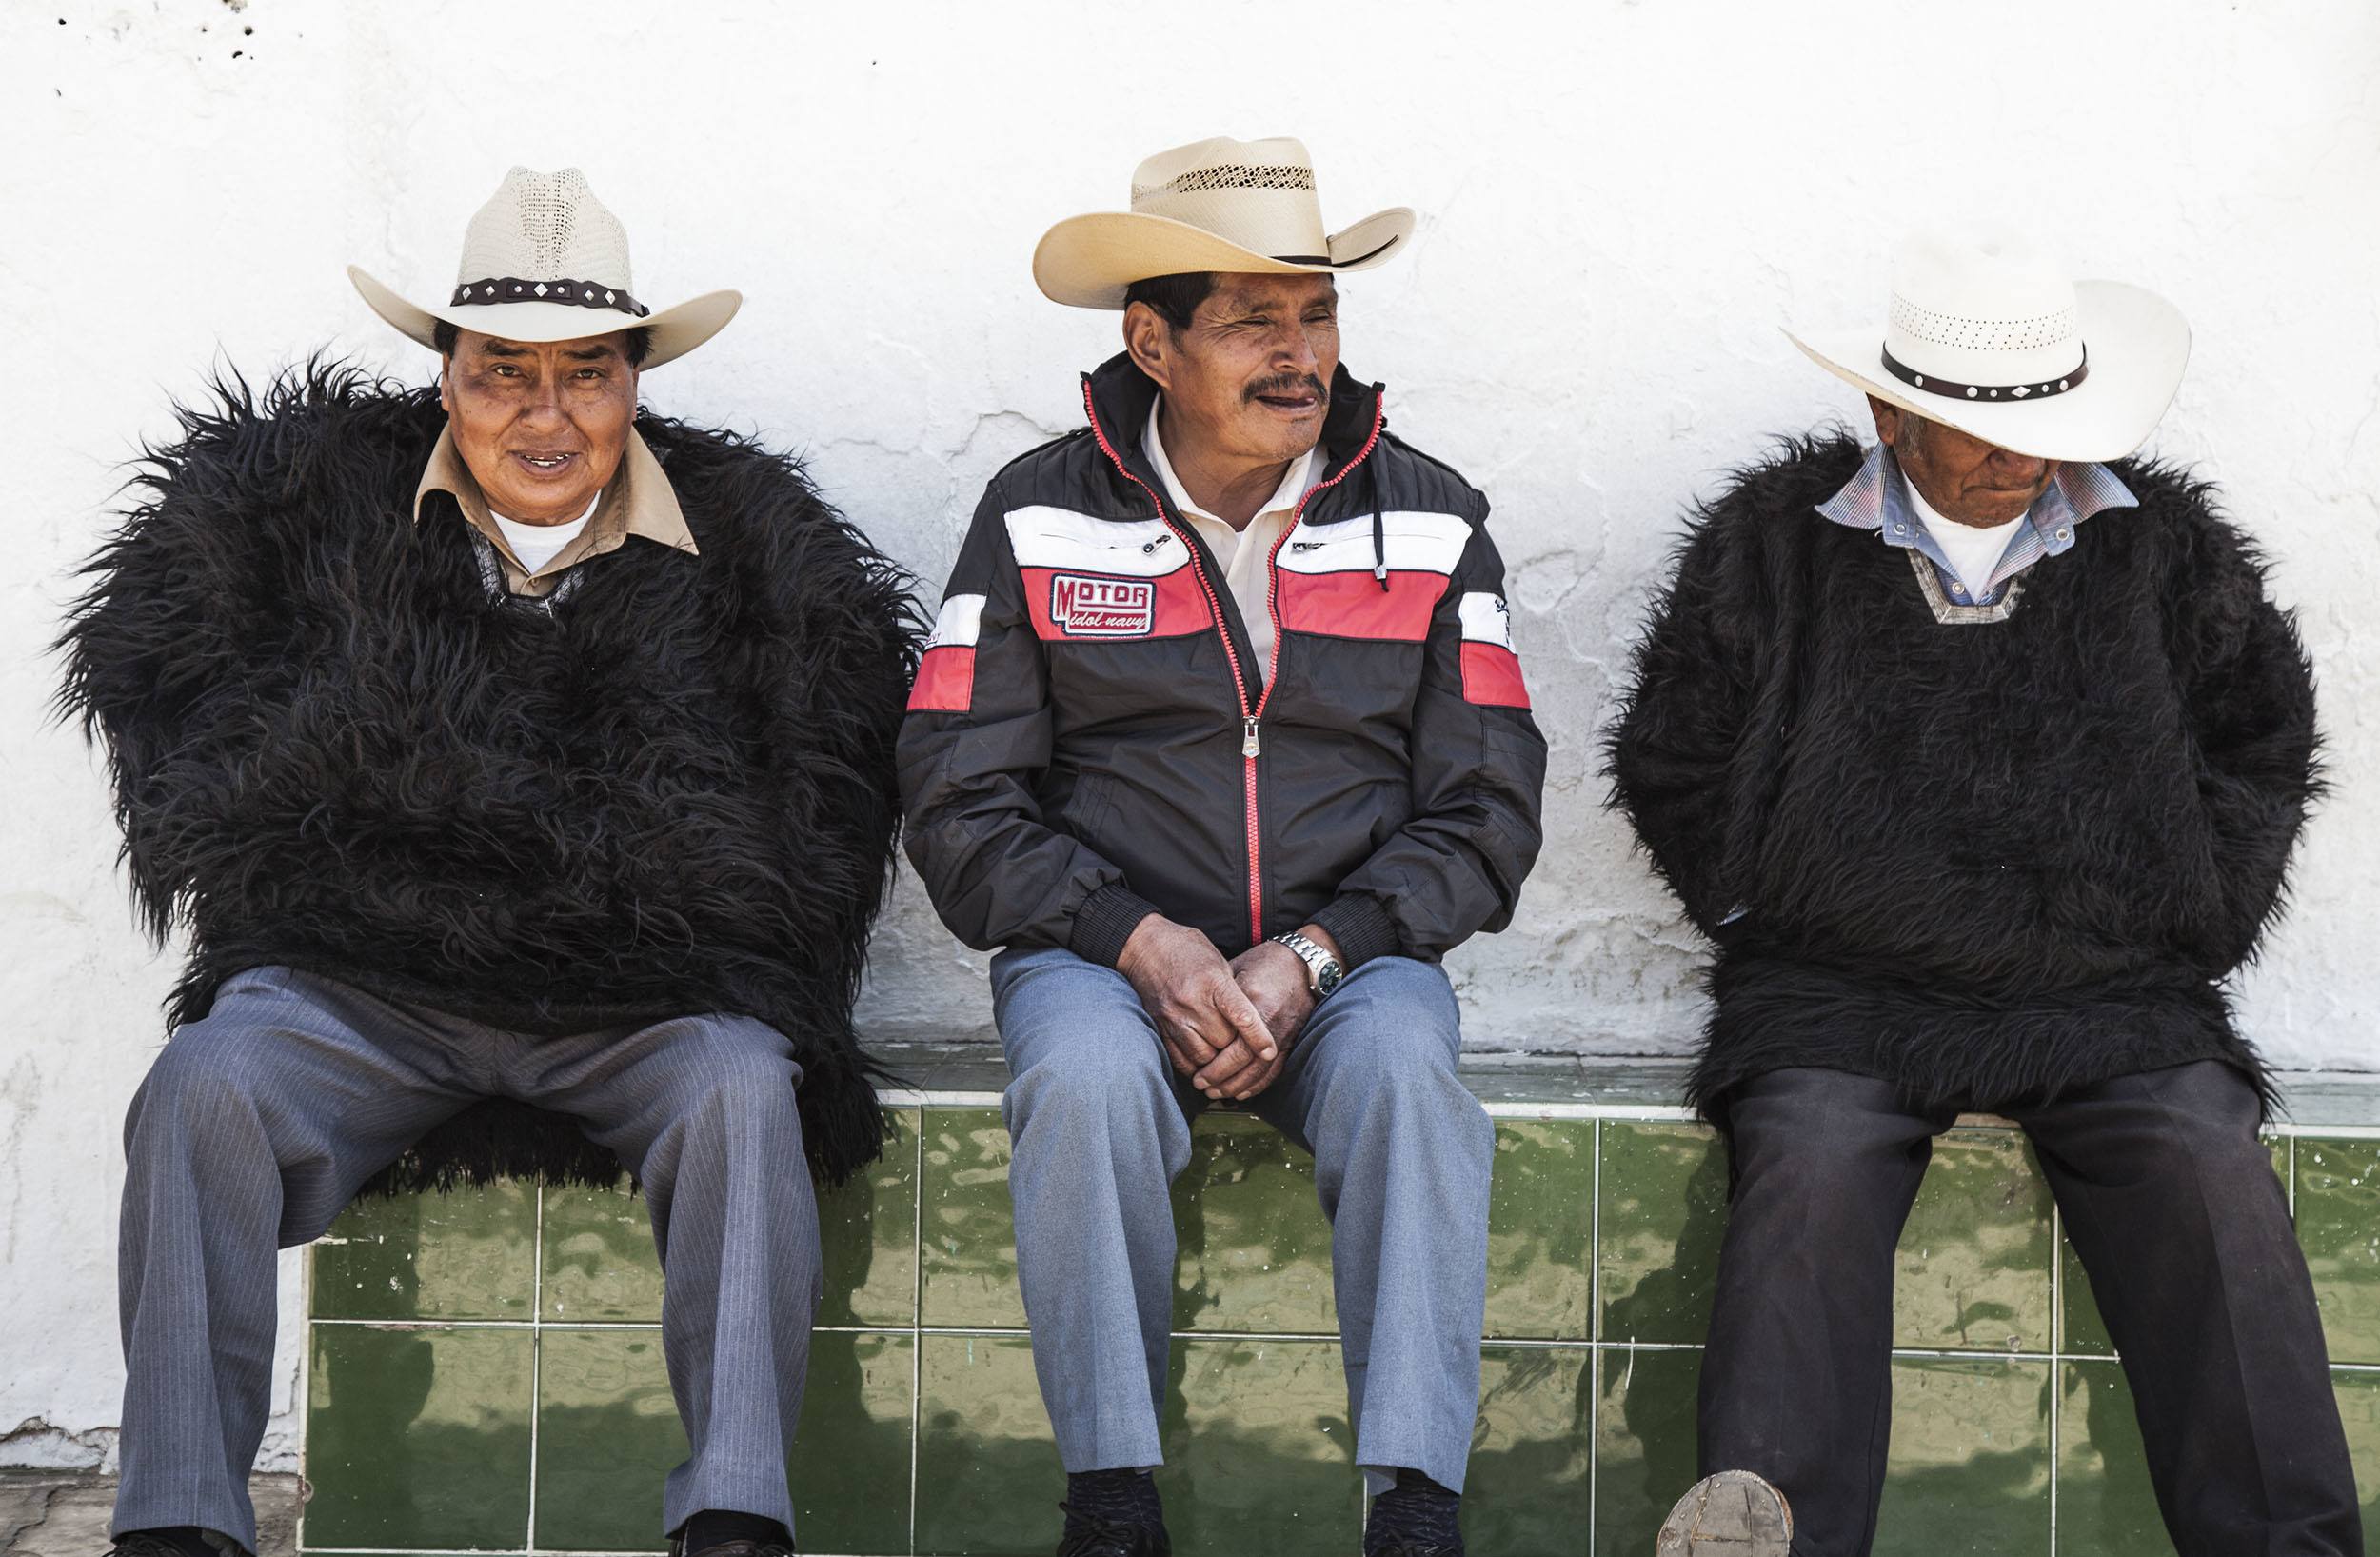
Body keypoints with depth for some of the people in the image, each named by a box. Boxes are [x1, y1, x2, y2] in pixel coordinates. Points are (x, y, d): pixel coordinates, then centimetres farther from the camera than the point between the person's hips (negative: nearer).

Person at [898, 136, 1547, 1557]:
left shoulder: (1430, 522, 5)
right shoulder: (1039, 519, 2)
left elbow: (1485, 815, 4)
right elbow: (961, 805, 0)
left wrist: (1311, 956, -12)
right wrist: (1143, 943, -16)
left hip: (1348, 956, 1)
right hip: (1100, 950, -1)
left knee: (1406, 1068, -32)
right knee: (1086, 1076, -34)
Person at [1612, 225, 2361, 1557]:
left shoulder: (2165, 545, 14)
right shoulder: (1772, 542, 10)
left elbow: (2263, 743, 22)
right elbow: (1675, 762, 16)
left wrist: (2191, 925, 11)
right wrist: (1767, 916, 6)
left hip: (2113, 1004, 1)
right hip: (1841, 997, -1)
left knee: (2217, 1186, -26)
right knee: (1809, 1175, -31)